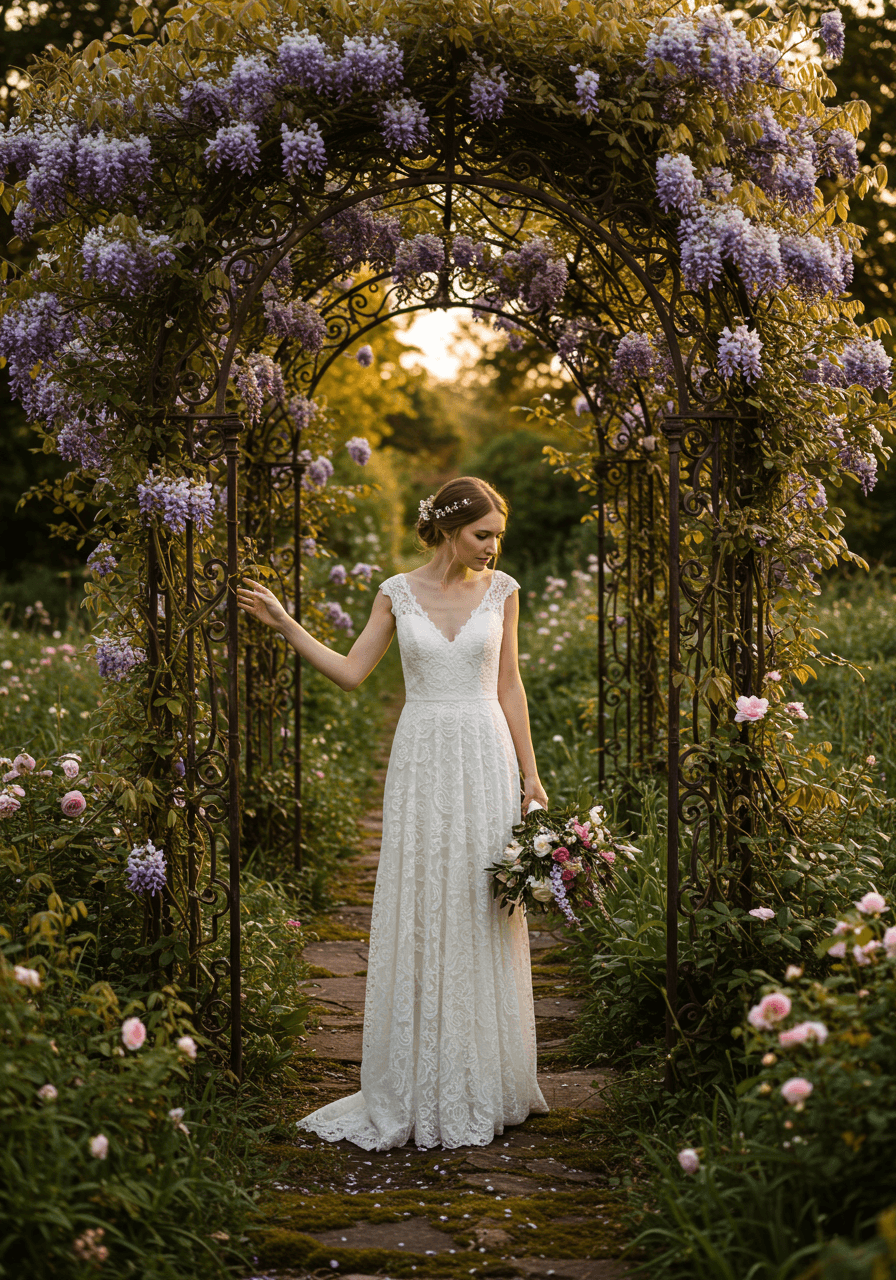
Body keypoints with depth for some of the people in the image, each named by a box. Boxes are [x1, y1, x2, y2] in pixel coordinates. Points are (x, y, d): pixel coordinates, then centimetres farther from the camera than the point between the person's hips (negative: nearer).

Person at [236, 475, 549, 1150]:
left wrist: (531, 776, 5)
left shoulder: (501, 589, 4)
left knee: (482, 915, 3)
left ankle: (483, 1083, 16)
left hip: (486, 760, 0)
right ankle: (420, 1088, 11)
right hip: (422, 762, 0)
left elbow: (509, 688, 6)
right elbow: (351, 671, 5)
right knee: (418, 914, 1)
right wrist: (284, 624, -3)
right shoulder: (398, 592, 2)